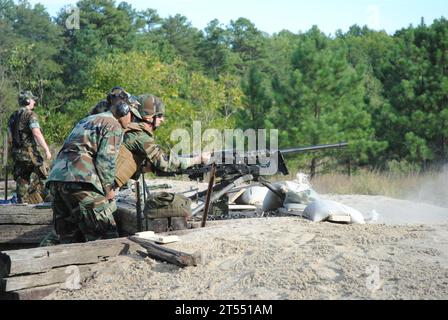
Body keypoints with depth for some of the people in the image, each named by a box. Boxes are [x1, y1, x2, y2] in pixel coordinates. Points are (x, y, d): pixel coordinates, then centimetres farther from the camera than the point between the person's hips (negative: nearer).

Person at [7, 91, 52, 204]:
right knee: (44, 176, 0)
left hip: (17, 153, 7)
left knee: (22, 181, 11)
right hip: (30, 152, -7)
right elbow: (37, 134, -20)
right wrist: (47, 149, -21)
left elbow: (10, 138, 16)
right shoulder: (31, 115, -9)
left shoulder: (13, 117, 14)